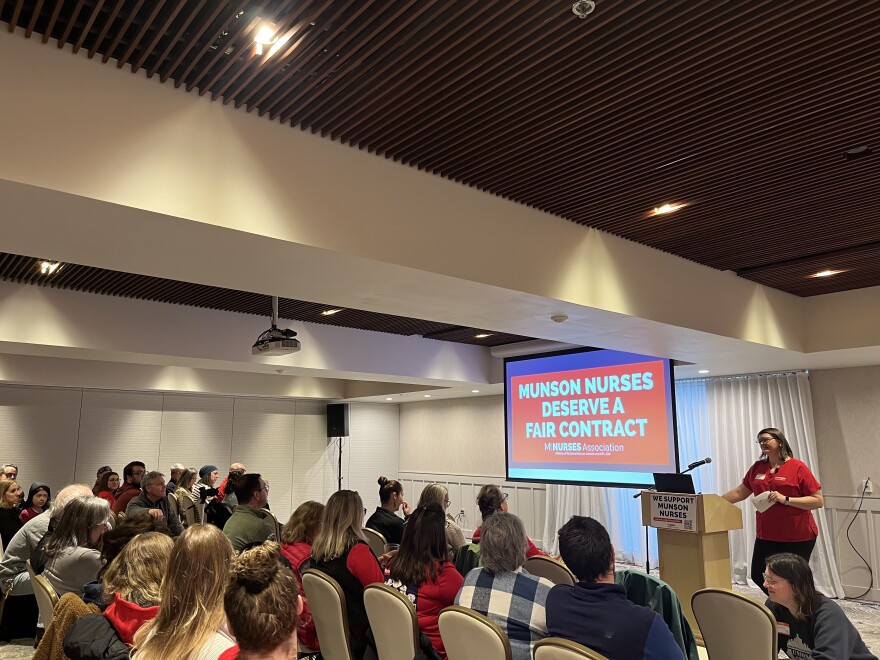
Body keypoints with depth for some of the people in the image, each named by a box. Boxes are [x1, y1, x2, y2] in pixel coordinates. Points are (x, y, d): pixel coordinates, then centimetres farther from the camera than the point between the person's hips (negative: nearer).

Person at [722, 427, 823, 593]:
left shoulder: (797, 468, -9)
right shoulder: (757, 467, 8)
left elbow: (818, 501, -11)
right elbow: (740, 492, 13)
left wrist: (786, 499, -20)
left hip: (798, 537, -6)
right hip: (766, 536, 6)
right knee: (758, 576, 9)